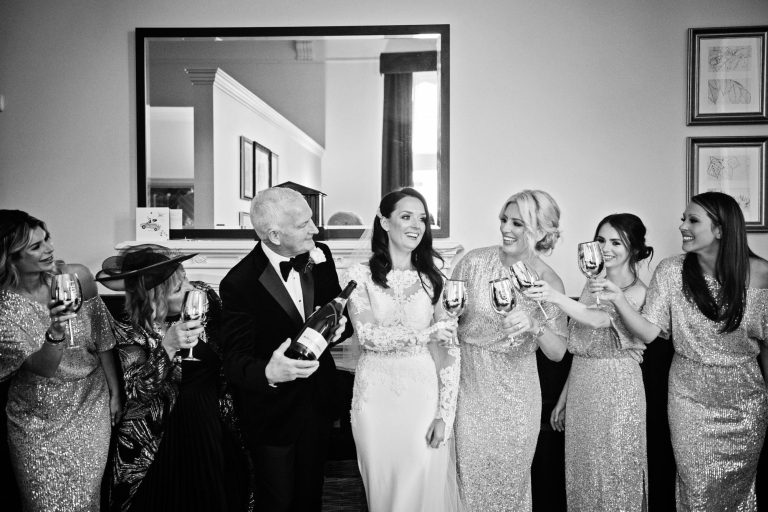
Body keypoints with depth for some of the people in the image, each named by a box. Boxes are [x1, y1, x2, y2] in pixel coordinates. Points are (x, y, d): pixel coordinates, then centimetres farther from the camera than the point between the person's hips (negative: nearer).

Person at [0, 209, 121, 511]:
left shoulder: (76, 277, -13)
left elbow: (102, 340, -2)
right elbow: (43, 368, -20)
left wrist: (115, 392, 4)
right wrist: (54, 334, -41)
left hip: (90, 406, 1)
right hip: (38, 419, -1)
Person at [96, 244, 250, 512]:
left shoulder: (203, 295, -10)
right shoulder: (129, 332, -18)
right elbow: (135, 394, -23)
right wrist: (167, 347, -35)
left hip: (215, 427, 4)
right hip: (164, 443, -3)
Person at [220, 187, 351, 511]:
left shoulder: (320, 257, -7)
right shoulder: (239, 283, -23)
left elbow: (342, 315, 3)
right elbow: (235, 360, -22)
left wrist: (338, 327, -21)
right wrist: (268, 373, -44)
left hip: (317, 402, 5)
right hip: (273, 414, -4)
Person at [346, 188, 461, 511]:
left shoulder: (433, 279, -1)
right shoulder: (361, 275, -1)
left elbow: (449, 350, -2)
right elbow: (367, 334, -12)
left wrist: (444, 413, -8)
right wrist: (427, 334, -18)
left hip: (423, 394, 0)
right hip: (376, 396, 0)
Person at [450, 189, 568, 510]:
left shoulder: (549, 283, -7)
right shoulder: (475, 261, -7)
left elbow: (557, 352, -8)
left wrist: (534, 326, -26)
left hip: (515, 396, 0)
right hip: (470, 390, 0)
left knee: (511, 482, 15)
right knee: (470, 478, 9)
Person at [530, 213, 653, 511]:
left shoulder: (637, 291, -8)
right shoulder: (592, 285, 10)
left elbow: (600, 319, -30)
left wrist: (556, 298, -46)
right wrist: (564, 397, 14)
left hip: (616, 387, -6)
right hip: (581, 386, 6)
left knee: (613, 474, 5)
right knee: (580, 472, 14)